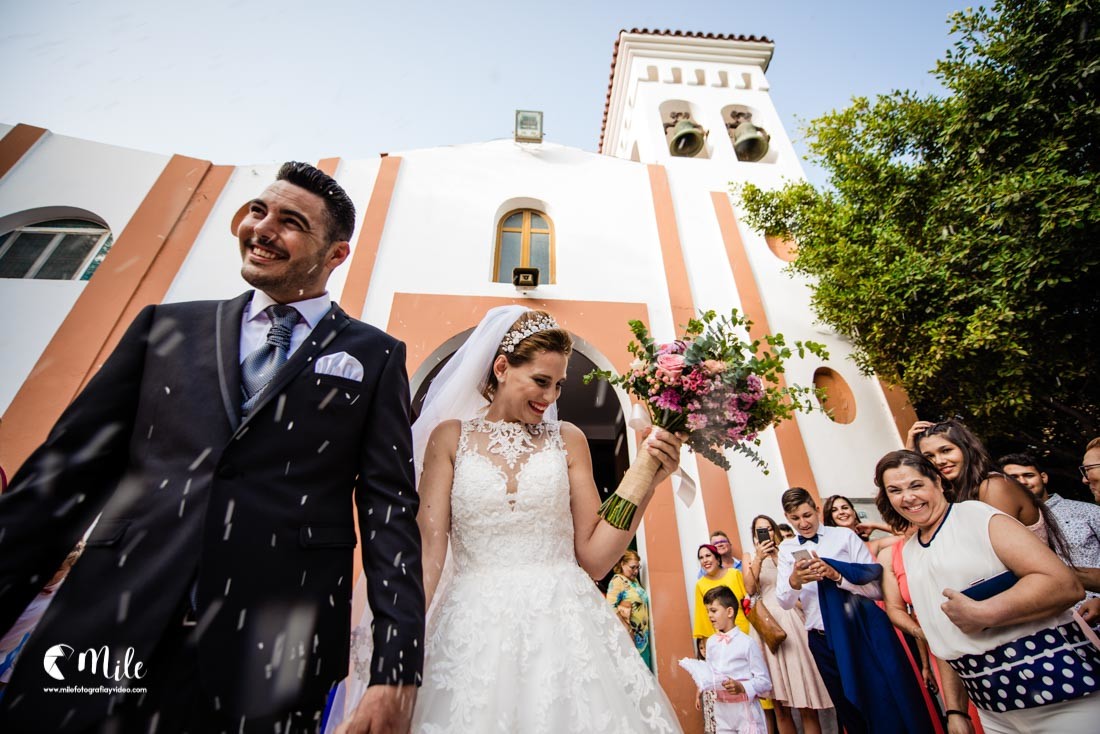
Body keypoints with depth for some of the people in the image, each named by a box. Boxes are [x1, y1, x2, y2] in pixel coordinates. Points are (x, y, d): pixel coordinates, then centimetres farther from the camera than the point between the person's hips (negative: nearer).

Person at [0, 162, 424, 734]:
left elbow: (389, 509, -5)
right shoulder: (166, 327, 9)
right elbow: (67, 469, 8)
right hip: (105, 631, 3)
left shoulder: (374, 357, 0)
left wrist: (397, 670, -9)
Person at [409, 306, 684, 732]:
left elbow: (594, 558, 0)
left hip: (563, 626, 1)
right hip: (476, 632, 0)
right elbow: (428, 553, -3)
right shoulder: (450, 437, 0)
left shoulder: (568, 440, 2)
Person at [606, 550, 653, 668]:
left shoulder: (635, 580, 12)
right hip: (630, 636, -8)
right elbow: (611, 608, -21)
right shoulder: (617, 581, -14)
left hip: (642, 635, 8)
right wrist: (627, 629, -19)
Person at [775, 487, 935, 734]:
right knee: (851, 713, 18)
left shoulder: (845, 536, -4)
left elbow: (877, 589, -9)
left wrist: (837, 575, -26)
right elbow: (785, 602, -4)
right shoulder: (787, 549, 3)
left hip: (865, 630, -3)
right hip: (823, 640, 3)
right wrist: (794, 581, -26)